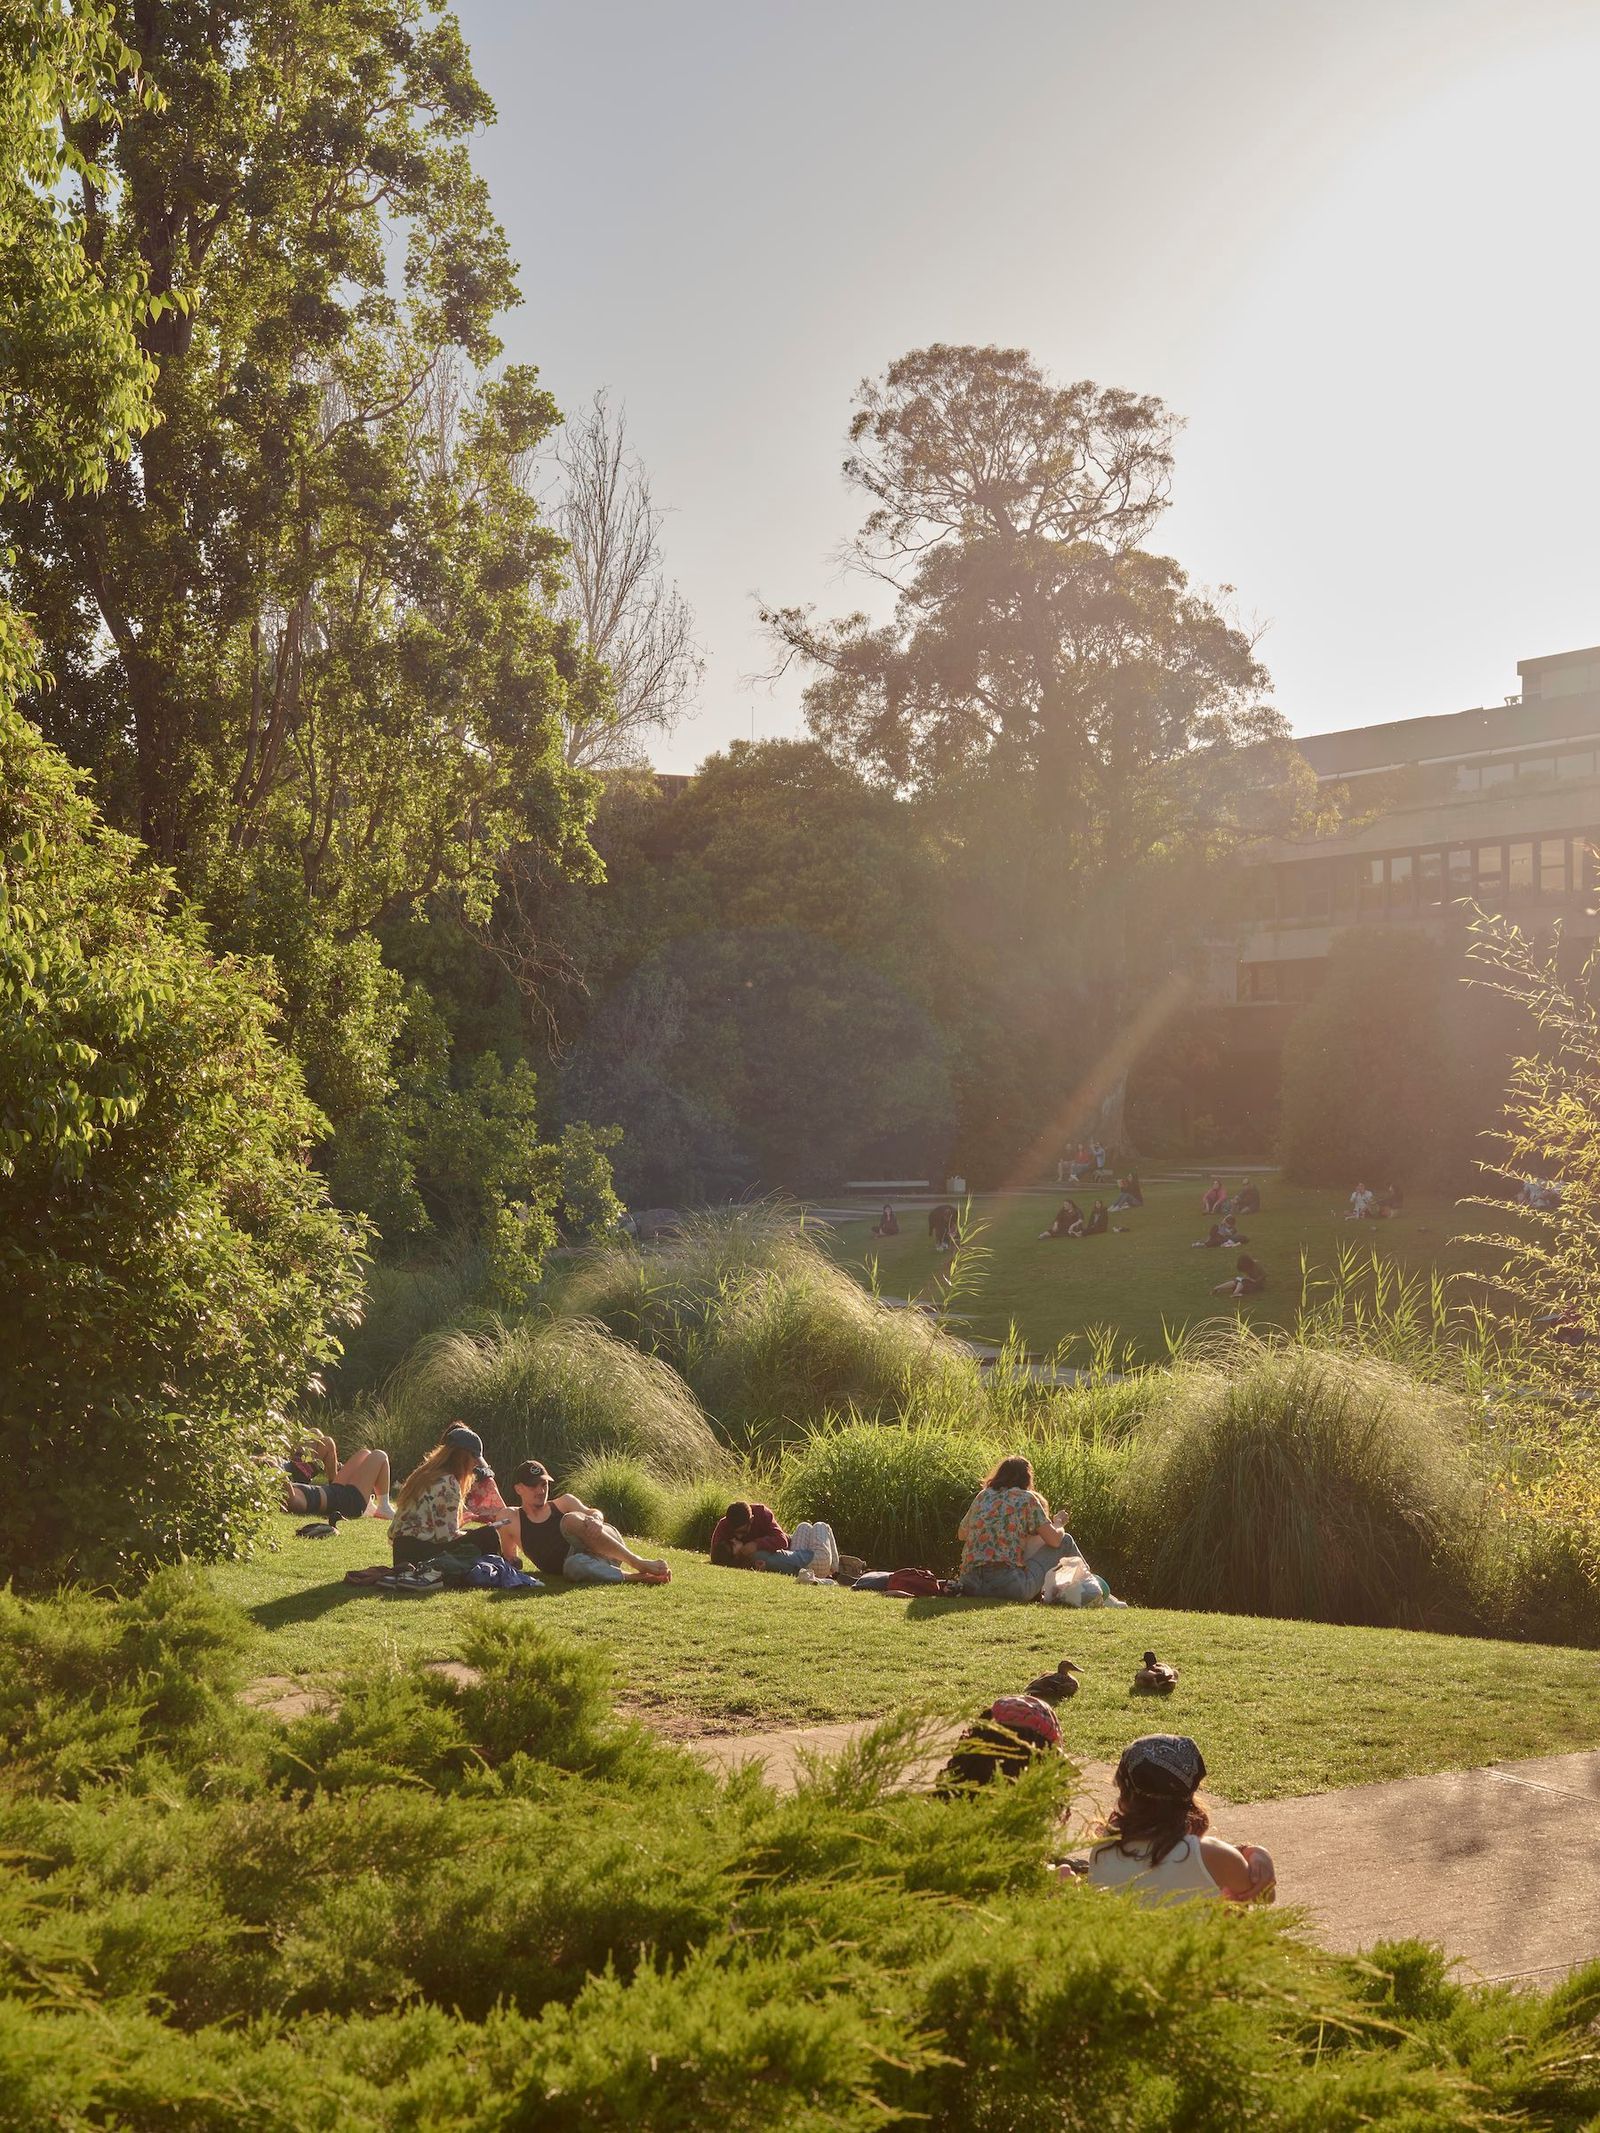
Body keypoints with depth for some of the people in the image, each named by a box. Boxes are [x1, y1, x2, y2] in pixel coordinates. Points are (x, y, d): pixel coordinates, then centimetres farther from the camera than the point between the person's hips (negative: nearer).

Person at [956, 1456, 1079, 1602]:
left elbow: (962, 1534, 28)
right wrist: (1058, 1525, 21)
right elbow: (1054, 1539, -1)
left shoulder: (983, 1496, 15)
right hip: (1009, 1586, -6)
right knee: (1066, 1541, 13)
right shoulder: (1026, 1498, 1)